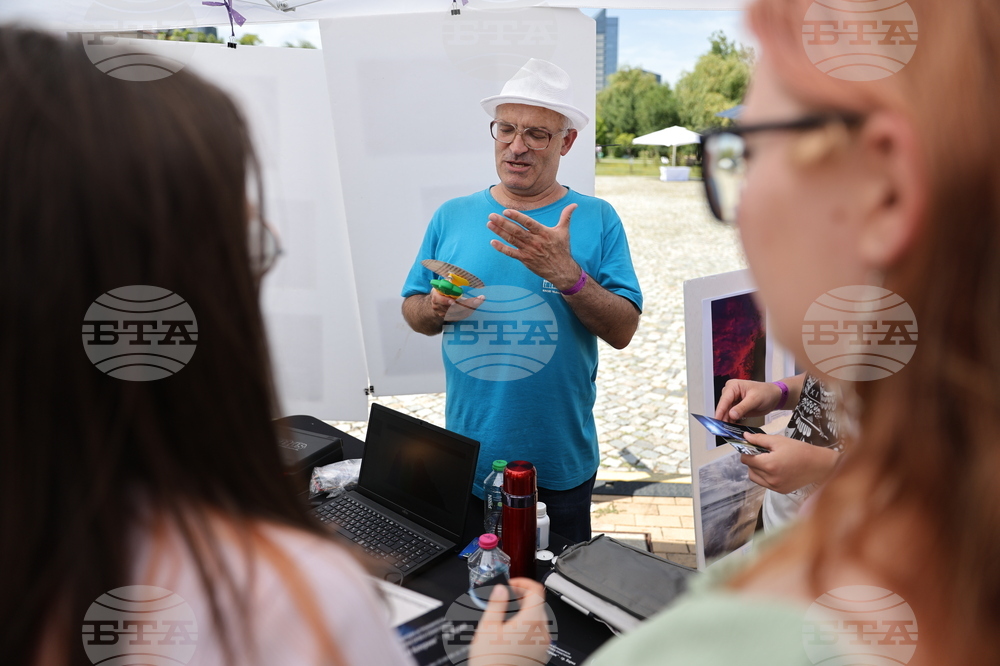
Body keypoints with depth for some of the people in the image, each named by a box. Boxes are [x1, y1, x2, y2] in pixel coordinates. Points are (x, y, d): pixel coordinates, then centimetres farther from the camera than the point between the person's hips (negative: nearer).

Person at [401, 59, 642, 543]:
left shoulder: (597, 219, -4)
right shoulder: (452, 217, 1)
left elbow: (623, 331, -10)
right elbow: (411, 312, 6)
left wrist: (565, 273, -25)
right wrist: (437, 308, -16)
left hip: (561, 463, -1)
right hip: (468, 461, 1)